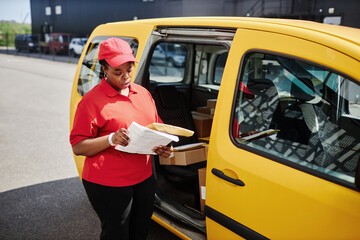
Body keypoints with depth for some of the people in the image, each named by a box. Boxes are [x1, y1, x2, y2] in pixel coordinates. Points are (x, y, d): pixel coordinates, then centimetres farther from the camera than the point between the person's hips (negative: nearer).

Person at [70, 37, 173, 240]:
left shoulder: (143, 93, 9)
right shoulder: (92, 100, -12)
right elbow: (78, 147, -13)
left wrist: (162, 147, -3)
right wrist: (111, 139, -28)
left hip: (144, 178, 6)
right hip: (108, 185, -6)